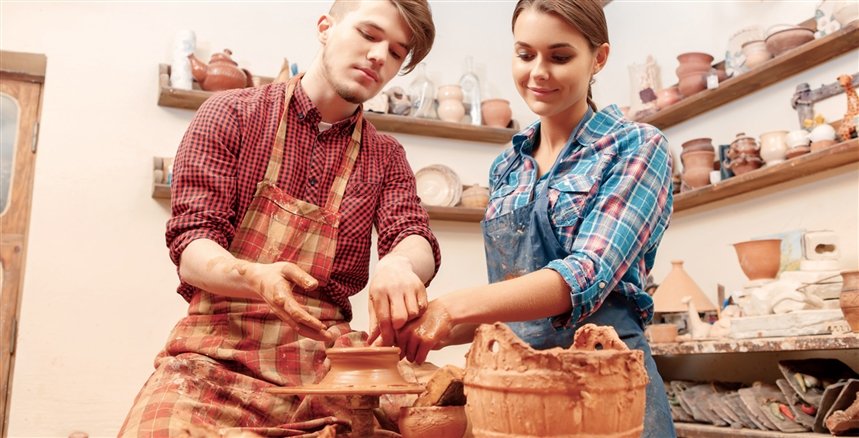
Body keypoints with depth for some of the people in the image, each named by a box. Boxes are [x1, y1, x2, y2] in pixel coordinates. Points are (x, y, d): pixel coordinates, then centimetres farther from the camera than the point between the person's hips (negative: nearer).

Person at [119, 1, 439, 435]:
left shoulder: (386, 158, 13)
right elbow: (191, 252, -4)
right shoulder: (230, 114, 3)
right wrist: (253, 277, -27)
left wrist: (398, 264, -29)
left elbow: (417, 242, -4)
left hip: (327, 355, 3)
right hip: (220, 351, -2)